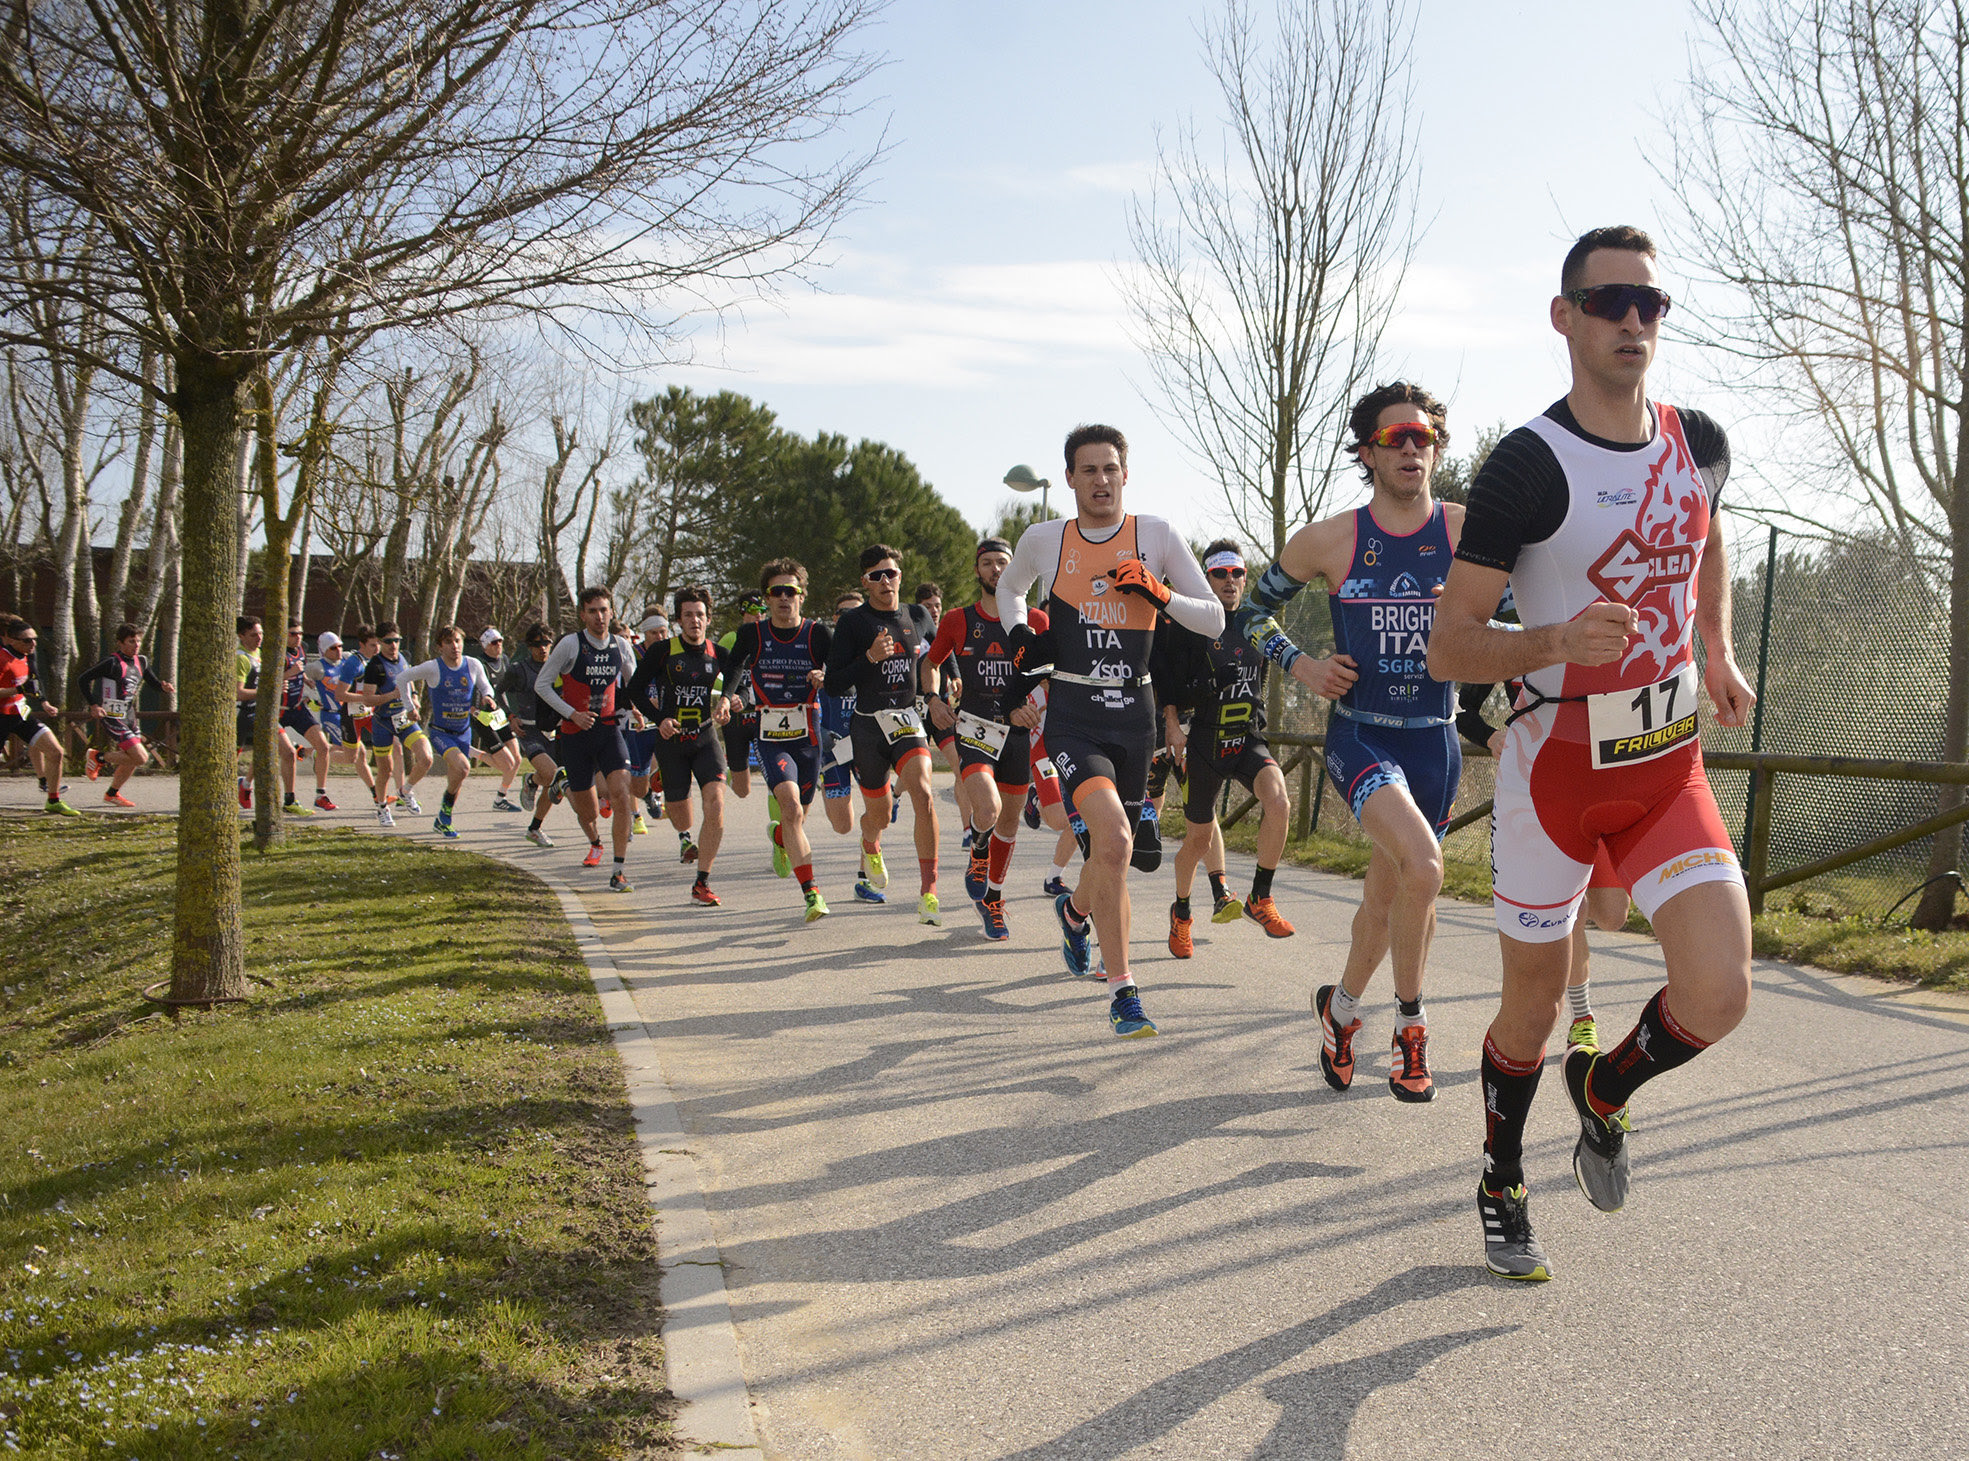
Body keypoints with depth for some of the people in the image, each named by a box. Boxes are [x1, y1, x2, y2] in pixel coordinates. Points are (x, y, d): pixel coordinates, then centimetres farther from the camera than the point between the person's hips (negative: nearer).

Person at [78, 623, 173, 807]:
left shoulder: (141, 662, 8)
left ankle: (112, 794, 34)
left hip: (129, 717, 8)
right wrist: (93, 705, -17)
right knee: (140, 757, -15)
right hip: (112, 718, -8)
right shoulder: (113, 663, -15)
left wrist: (164, 687, -7)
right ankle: (98, 758, 3)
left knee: (132, 760, 15)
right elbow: (84, 678, -13)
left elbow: (153, 683, 16)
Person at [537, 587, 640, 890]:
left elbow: (633, 684, 21)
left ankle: (619, 871, -15)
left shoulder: (622, 646, 3)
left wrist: (625, 710, 4)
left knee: (620, 794, -20)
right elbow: (541, 685, -4)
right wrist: (572, 714, -11)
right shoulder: (570, 644, -7)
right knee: (586, 810, 7)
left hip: (609, 729, 2)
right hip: (576, 733, -1)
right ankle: (595, 844, 43)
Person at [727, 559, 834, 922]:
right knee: (791, 807, -23)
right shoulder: (752, 634, -2)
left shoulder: (818, 633, -5)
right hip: (771, 739, -1)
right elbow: (732, 670, 15)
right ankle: (811, 892, -23)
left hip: (808, 738, 1)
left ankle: (780, 839, 55)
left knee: (798, 814, 16)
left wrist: (825, 678, -22)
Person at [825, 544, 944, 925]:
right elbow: (835, 684, -7)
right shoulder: (853, 622, -4)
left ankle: (928, 891, -21)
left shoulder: (918, 616, 7)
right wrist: (870, 657, -20)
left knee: (922, 794, -24)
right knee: (878, 814, 11)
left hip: (908, 721, 1)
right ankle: (870, 847, 51)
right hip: (868, 725, -1)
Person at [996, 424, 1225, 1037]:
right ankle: (1122, 991, -14)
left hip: (1133, 714, 2)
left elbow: (1214, 620, 3)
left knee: (1116, 845, 14)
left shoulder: (1157, 536, 2)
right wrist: (1018, 632, 6)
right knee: (1114, 837, -23)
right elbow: (1008, 589, 26)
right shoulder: (1044, 540, 4)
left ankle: (1076, 909, 52)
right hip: (1073, 715, -2)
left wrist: (1159, 595, -14)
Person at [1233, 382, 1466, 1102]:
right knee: (1422, 866, -25)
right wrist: (1301, 666, -3)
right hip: (1357, 732, -2)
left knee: (1388, 893, 14)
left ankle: (1343, 1005, 41)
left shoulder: (1466, 530, -4)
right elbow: (1257, 607, 11)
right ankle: (1411, 1023, -5)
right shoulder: (1328, 540, -4)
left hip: (1434, 739, 3)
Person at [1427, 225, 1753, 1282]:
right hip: (1557, 767, -4)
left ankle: (1605, 1091, 21)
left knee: (1717, 996, -12)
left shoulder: (1700, 443, 2)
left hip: (1670, 765, 4)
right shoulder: (1527, 466, -15)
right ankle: (1502, 1187, 34)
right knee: (1532, 1007, 8)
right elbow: (1447, 648, -16)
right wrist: (1557, 641, -32)